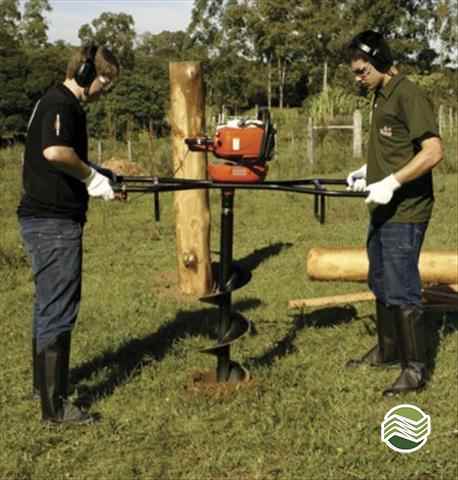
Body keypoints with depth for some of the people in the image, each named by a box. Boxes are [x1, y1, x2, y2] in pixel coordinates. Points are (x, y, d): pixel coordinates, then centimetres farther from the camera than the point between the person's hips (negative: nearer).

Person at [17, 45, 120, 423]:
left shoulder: (63, 104, 16)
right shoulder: (60, 103, -15)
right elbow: (55, 151, -33)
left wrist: (103, 176, 9)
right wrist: (92, 176, -19)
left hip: (45, 220, 10)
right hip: (54, 222, -10)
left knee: (50, 304, 20)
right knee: (59, 311, -5)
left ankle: (44, 381, 35)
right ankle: (55, 405, 2)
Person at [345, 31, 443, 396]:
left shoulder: (409, 95, -15)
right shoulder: (382, 96, 14)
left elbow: (433, 151, -22)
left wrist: (391, 183, -24)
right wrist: (367, 171, 12)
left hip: (404, 213, -10)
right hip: (382, 210, 10)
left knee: (401, 290, -5)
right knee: (381, 284, 18)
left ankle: (415, 369, 5)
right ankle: (388, 349, 33)